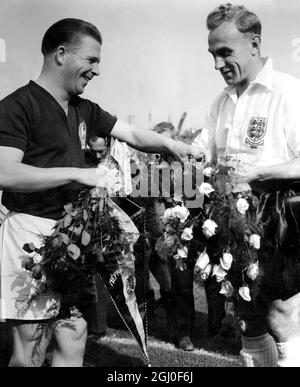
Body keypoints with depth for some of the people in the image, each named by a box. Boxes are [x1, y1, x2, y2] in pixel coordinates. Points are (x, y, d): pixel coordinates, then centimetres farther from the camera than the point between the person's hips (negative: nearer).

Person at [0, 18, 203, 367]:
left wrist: (172, 146, -1)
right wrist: (78, 173, -22)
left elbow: (133, 135, 18)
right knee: (30, 353, 0)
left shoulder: (83, 110, 14)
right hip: (32, 231, -7)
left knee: (73, 340, 10)